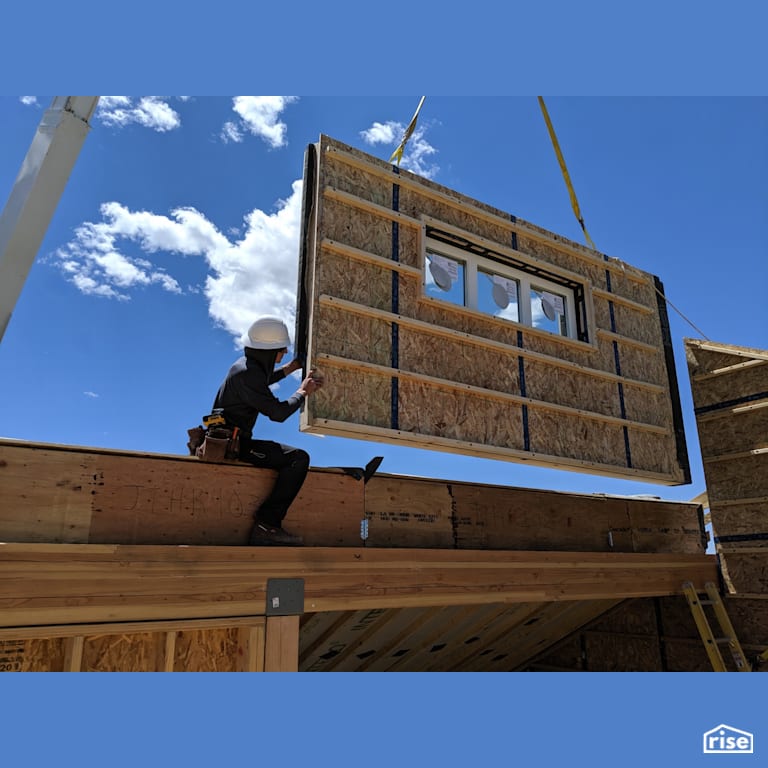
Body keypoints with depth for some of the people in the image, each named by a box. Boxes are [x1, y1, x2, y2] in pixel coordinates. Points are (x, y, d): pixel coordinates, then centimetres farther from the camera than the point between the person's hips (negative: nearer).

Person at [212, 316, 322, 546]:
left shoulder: (247, 364, 10)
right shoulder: (248, 373, -21)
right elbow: (278, 413, -21)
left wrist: (288, 369, 32)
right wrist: (303, 392, -5)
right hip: (234, 443, -11)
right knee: (299, 458, -21)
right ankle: (267, 524, -18)